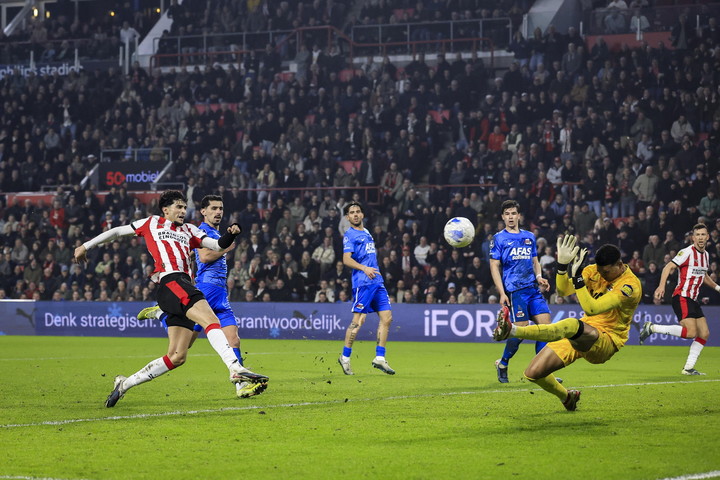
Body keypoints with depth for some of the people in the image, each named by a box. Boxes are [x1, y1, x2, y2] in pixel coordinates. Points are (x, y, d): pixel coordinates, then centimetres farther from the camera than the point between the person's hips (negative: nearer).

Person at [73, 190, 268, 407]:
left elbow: (218, 245, 21)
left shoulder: (189, 231, 29)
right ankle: (236, 369, -42)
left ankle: (125, 384, 13)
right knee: (210, 320, -28)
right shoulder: (152, 223, 18)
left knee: (177, 357, 1)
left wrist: (230, 234, -1)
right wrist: (86, 246, 28)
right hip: (170, 282, -6)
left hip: (184, 287, 6)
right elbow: (117, 231, 27)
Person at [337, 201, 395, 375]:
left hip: (377, 282, 8)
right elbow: (346, 259, -16)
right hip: (362, 283, -8)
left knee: (387, 318, 0)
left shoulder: (367, 233, 21)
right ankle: (345, 357, 4)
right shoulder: (350, 235, -4)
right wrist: (364, 268, -29)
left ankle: (379, 358, 3)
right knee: (358, 321, -8)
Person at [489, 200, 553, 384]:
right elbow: (494, 266, -2)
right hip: (514, 290, -6)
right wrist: (502, 293, -11)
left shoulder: (529, 236, 17)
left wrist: (539, 277, 3)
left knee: (545, 324, -5)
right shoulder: (499, 238, 1)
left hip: (533, 289, 6)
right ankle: (502, 364, 14)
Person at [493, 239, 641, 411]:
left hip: (605, 343, -8)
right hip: (580, 335, 8)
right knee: (533, 373, -3)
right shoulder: (594, 271, 5)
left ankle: (511, 330, -54)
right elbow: (563, 291, -1)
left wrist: (577, 277, -31)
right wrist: (562, 265, -16)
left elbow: (591, 309, -26)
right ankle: (567, 397, 28)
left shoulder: (630, 285, -17)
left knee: (572, 325, -42)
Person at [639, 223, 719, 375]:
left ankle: (688, 368, 7)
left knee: (704, 333, 2)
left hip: (693, 300, 9)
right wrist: (662, 286, -28)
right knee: (690, 332, -23)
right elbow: (668, 267, -16)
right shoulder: (687, 252, -11)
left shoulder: (706, 255, 15)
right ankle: (652, 328, -13)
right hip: (682, 297, -9)